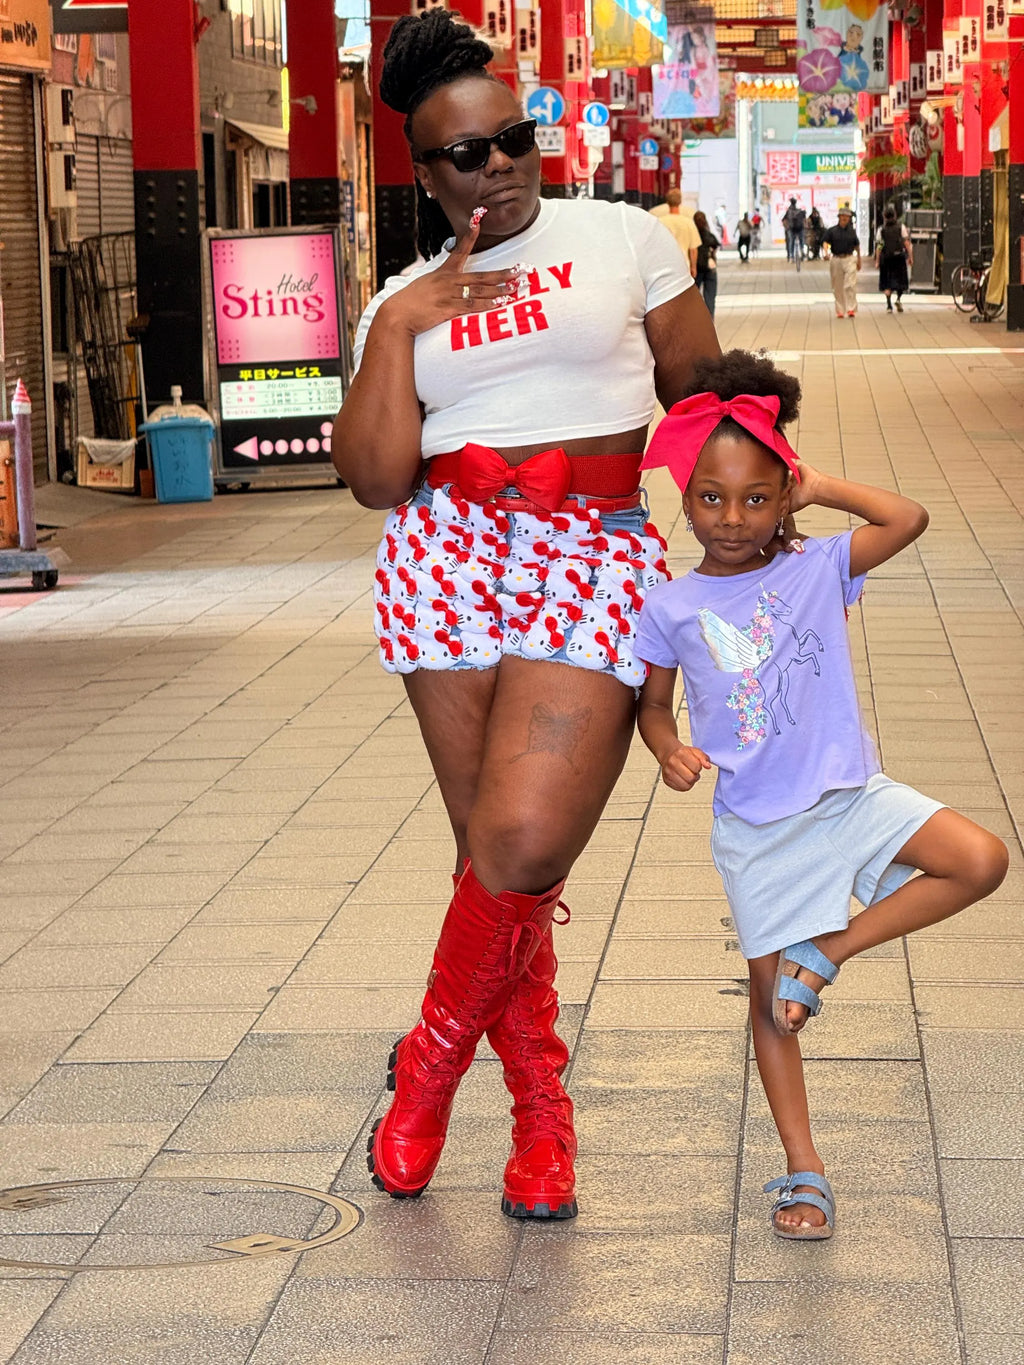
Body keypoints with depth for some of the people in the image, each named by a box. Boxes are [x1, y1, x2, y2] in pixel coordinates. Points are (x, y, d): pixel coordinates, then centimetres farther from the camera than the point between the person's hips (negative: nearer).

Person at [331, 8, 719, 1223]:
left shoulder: (623, 237, 7)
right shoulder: (403, 300, 12)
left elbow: (701, 395, 12)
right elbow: (376, 477, 0)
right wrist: (398, 326, -6)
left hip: (595, 563, -2)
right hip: (449, 558, 3)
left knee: (524, 846, -16)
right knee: (495, 855, 4)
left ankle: (431, 1062, 9)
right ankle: (540, 1103, 21)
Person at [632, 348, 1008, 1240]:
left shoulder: (816, 571, -2)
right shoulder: (671, 608, -3)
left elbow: (909, 519, -12)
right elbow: (655, 701, 8)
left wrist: (819, 488, -5)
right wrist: (670, 749, -12)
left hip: (850, 793, 1)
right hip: (758, 825, -1)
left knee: (982, 861, -20)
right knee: (770, 993, 4)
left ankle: (827, 951, -5)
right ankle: (803, 1169, 17)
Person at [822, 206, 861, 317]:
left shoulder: (852, 231, 8)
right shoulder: (832, 230, 3)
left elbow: (857, 245, 18)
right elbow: (825, 241, -6)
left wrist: (858, 260, 21)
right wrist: (826, 252, -26)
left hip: (849, 259, 0)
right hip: (836, 259, 0)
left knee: (850, 285, -12)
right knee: (837, 287, 5)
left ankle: (851, 309, -12)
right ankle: (840, 310, 13)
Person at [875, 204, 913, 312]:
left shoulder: (881, 229, 1)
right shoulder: (901, 227, 0)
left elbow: (878, 246, -1)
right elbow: (906, 242, -5)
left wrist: (877, 261, 3)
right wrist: (910, 256, -2)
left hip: (886, 258, 1)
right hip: (899, 257, -1)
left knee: (887, 283, 6)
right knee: (900, 280, 12)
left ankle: (889, 305, -1)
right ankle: (898, 299, -10)